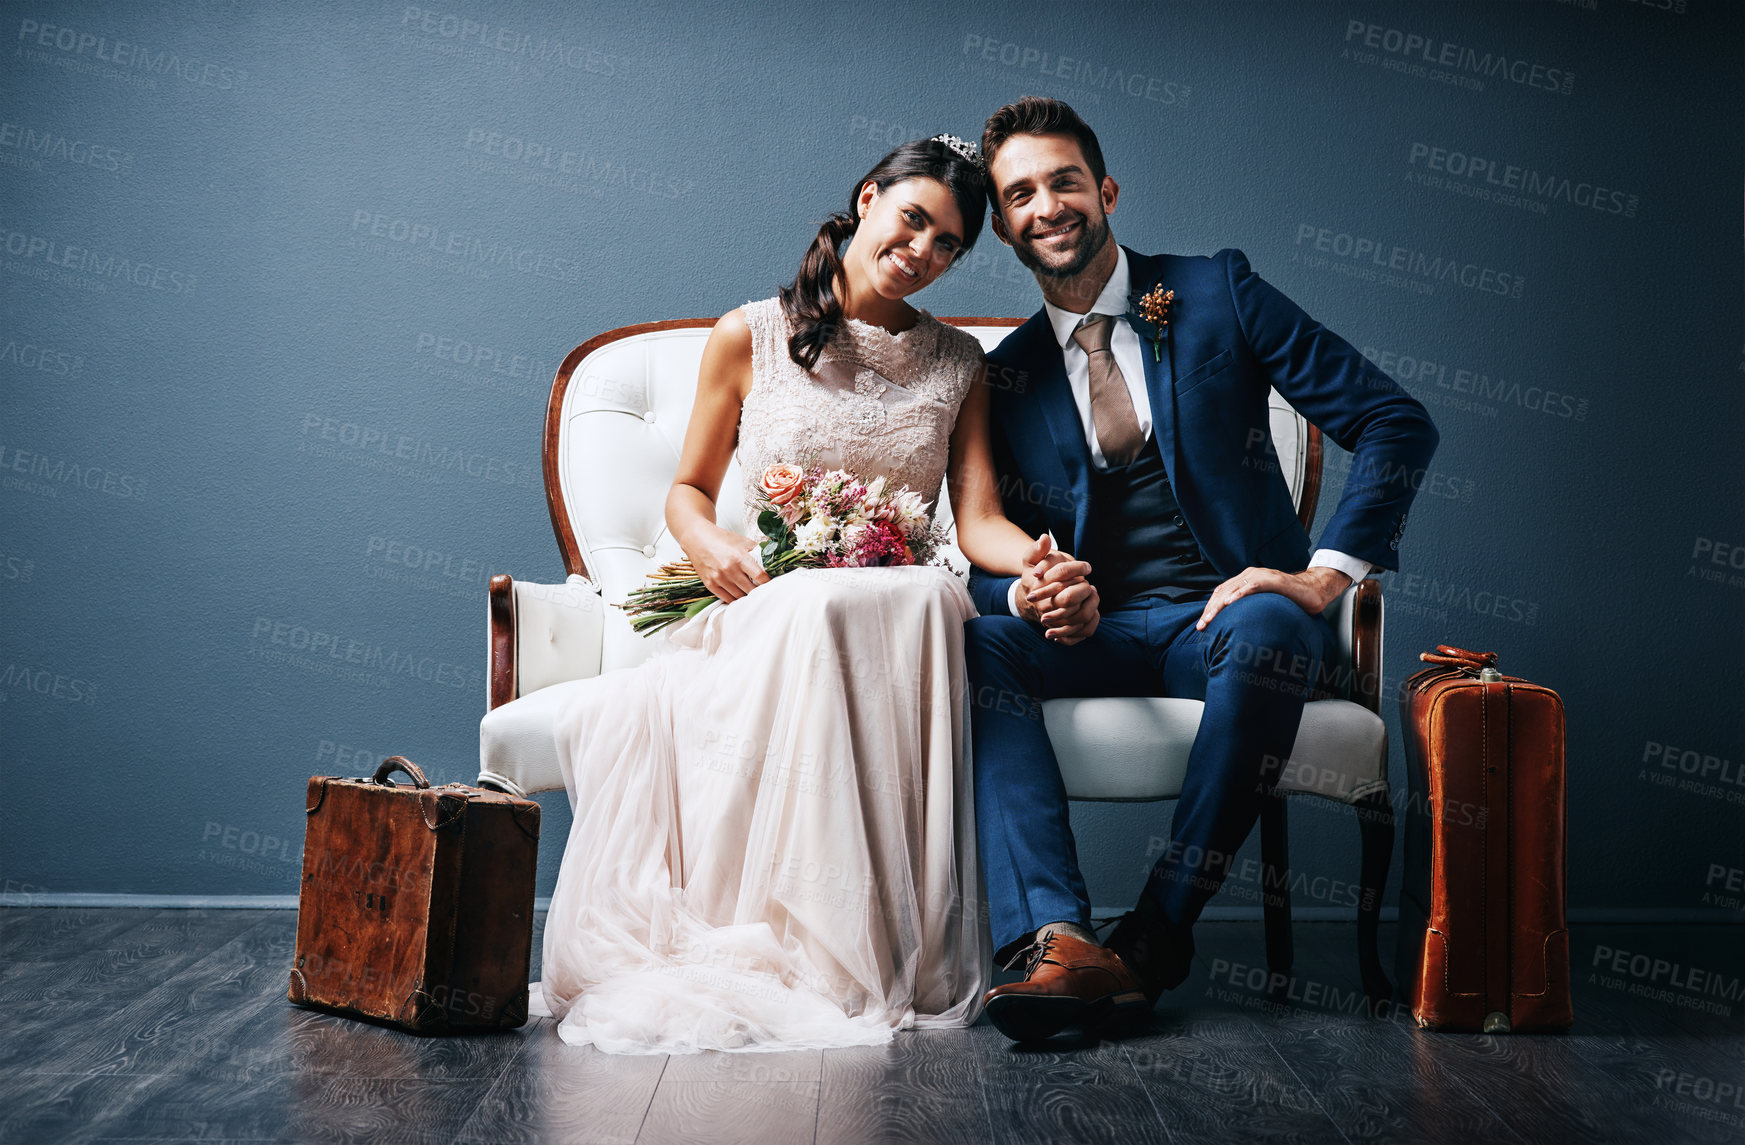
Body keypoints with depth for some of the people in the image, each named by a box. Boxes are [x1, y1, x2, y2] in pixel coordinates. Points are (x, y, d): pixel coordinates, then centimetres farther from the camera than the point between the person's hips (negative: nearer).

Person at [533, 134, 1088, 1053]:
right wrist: (708, 544, -10)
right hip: (760, 609, -1)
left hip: (895, 615, 1)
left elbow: (979, 519, 4)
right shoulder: (750, 338, 9)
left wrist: (1038, 561, -20)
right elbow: (688, 491, 14)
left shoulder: (958, 365, 15)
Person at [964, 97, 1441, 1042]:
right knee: (969, 643, -28)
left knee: (1266, 635, -38)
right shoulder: (1002, 378, 12)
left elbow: (1395, 424, -1)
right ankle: (1057, 942, -41)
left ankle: (1153, 938, -28)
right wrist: (1029, 594, -16)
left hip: (1227, 615, -2)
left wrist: (1325, 574, -12)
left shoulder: (1216, 294, 4)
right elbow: (987, 547, 9)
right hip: (1095, 635, 3)